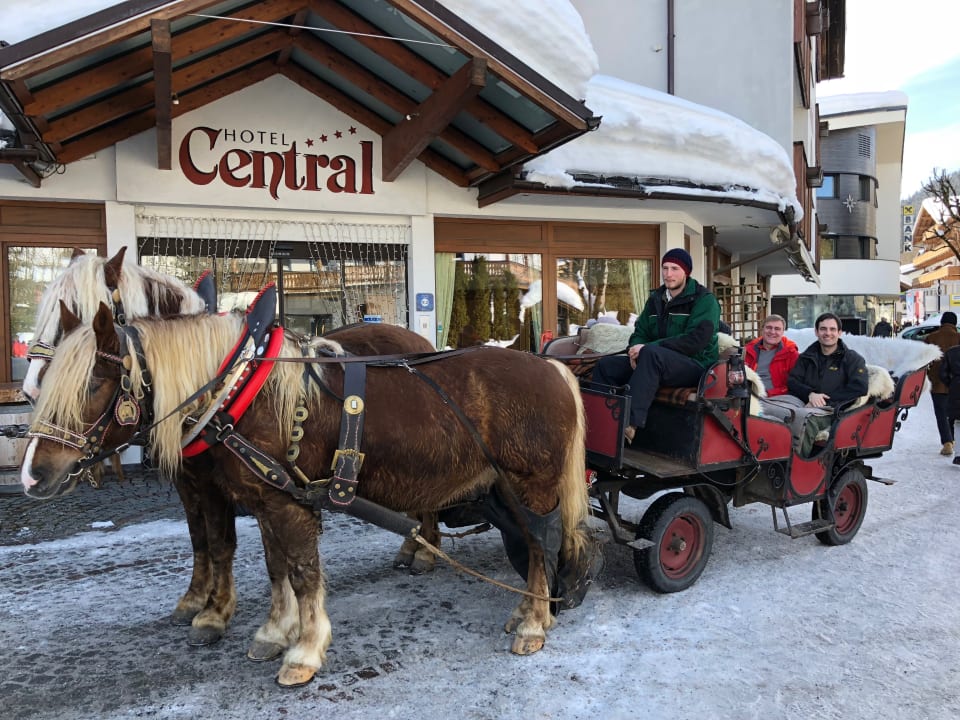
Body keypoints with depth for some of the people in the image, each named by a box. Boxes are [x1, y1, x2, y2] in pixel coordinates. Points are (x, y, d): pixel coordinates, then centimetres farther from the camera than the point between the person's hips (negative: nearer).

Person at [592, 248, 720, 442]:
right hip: (659, 362, 7)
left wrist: (647, 347, -24)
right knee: (606, 365, -6)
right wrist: (635, 350, -12)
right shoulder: (656, 298, 15)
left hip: (696, 365, -7)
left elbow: (695, 340, -20)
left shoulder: (704, 300, -6)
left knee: (651, 353, -37)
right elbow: (641, 331, 15)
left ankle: (630, 424, -48)